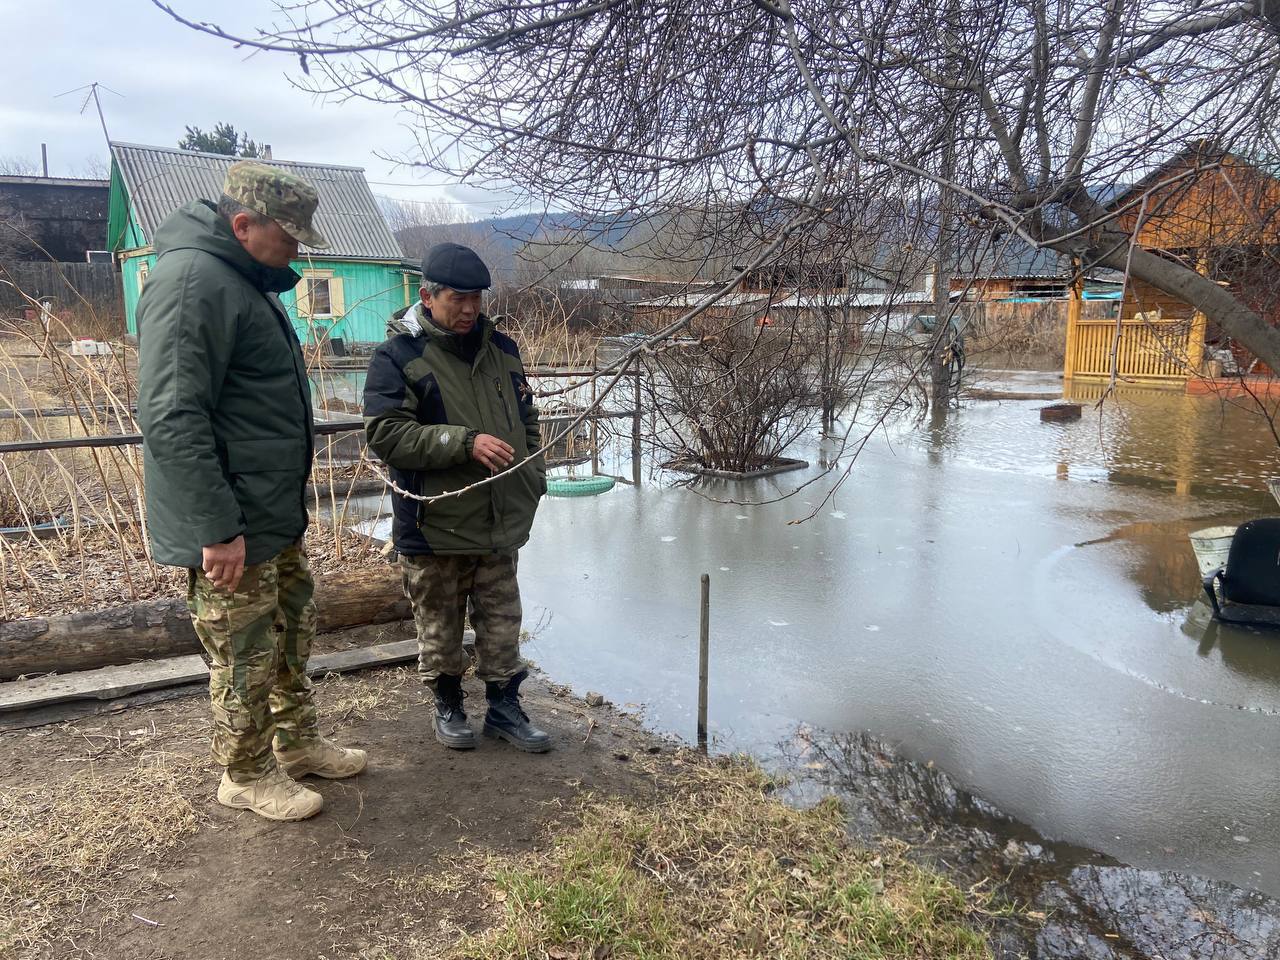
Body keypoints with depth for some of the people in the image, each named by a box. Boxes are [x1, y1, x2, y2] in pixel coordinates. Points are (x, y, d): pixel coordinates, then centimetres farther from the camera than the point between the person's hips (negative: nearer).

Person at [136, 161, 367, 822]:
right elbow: (172, 419, -26)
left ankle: (297, 743, 38)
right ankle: (247, 776, 25)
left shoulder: (245, 279, 14)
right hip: (229, 527, -10)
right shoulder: (192, 281, -20)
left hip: (276, 516, 10)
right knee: (246, 657, 5)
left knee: (292, 635, 21)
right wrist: (218, 529, -26)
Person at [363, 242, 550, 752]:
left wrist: (534, 477, 11)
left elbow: (526, 421, 19)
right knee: (439, 626, 12)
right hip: (434, 524, -4)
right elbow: (385, 434, -19)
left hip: (499, 520, 5)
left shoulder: (501, 348, 9)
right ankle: (447, 705, 32)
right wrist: (465, 442, -25)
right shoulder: (398, 356, -9)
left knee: (502, 622, 13)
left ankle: (504, 706, 28)